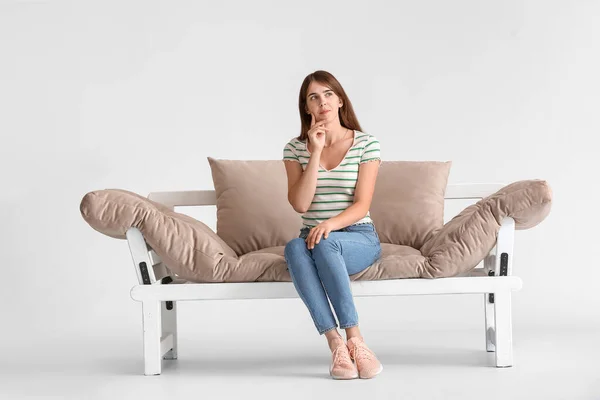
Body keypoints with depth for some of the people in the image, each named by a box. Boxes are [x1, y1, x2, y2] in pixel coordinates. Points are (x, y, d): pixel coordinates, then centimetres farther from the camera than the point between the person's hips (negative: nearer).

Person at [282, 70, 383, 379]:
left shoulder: (366, 144, 0)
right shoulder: (295, 148, 6)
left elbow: (362, 205, -7)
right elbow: (300, 204, -7)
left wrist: (330, 225, -26)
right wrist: (316, 152, -12)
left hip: (360, 239, -2)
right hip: (314, 236, 2)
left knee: (325, 244, -37)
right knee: (294, 248, -35)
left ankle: (352, 339, -34)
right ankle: (336, 343, -39)